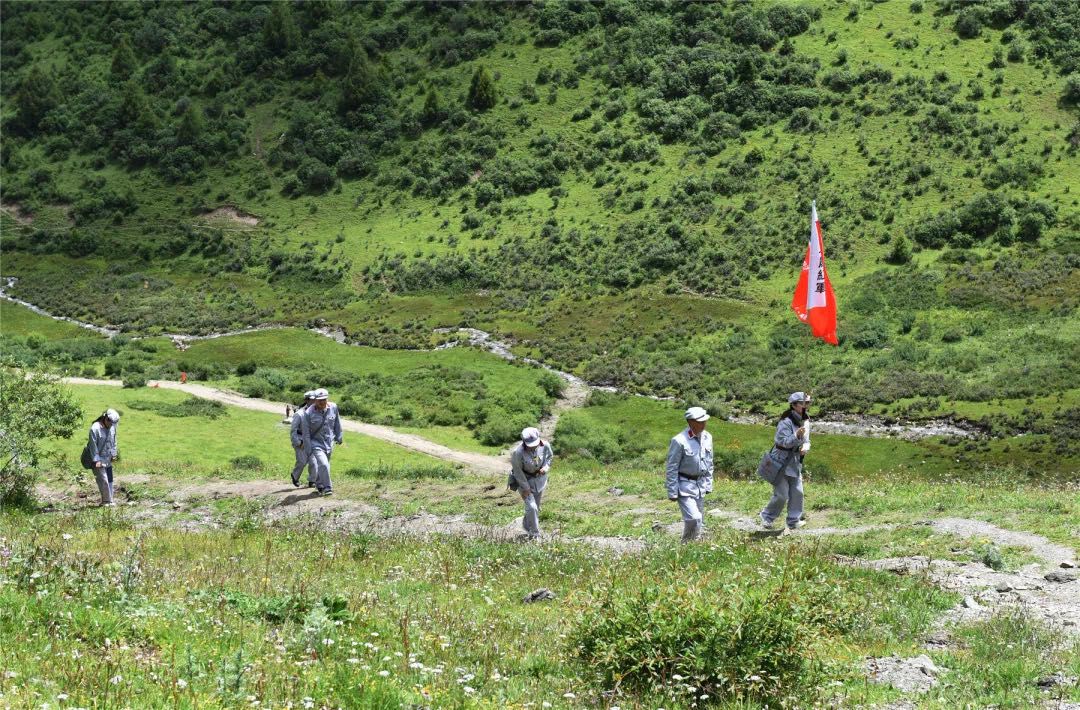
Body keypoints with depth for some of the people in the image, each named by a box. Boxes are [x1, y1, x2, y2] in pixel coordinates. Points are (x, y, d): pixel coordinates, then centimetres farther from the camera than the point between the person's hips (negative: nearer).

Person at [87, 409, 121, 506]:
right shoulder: (95, 428, -19)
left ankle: (109, 500, 16)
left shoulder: (112, 427, 1)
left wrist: (113, 454, 9)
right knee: (103, 480, -9)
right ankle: (106, 501, -1)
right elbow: (93, 445, -17)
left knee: (109, 480, 9)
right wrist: (96, 460, -17)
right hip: (99, 459, -7)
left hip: (108, 459, 7)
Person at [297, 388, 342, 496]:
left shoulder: (333, 407, -8)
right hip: (316, 443, -5)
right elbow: (306, 433, -14)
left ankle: (319, 485, 38)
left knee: (324, 465, 17)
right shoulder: (308, 413, -19)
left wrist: (339, 437, 17)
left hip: (329, 443, 5)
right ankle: (327, 488, -10)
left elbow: (337, 423, 9)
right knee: (323, 464, -21)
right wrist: (308, 451, -13)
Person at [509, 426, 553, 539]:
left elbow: (549, 457, 2)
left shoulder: (545, 445, -21)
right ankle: (534, 534, 2)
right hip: (524, 479, -4)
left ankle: (527, 527, 41)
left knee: (536, 507, 16)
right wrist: (525, 488, -16)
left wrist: (546, 467, -19)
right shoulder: (518, 452, -33)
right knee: (531, 507, -14)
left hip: (539, 478, 4)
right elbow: (517, 471, -20)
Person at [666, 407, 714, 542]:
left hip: (700, 485, 7)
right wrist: (672, 493, -13)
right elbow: (672, 468, -14)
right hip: (685, 486, -7)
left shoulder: (707, 437, 3)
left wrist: (708, 484, 14)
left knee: (698, 519, 11)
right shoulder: (679, 441, -19)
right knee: (693, 519, -16)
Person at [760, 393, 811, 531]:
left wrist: (804, 449, 2)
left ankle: (794, 520, 16)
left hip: (795, 464, 8)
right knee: (781, 495, -5)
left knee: (797, 493, 6)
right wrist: (797, 436, -38)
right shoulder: (785, 422, -19)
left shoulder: (803, 422, 9)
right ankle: (767, 517, 13)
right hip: (782, 463, -8)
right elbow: (783, 441, -24)